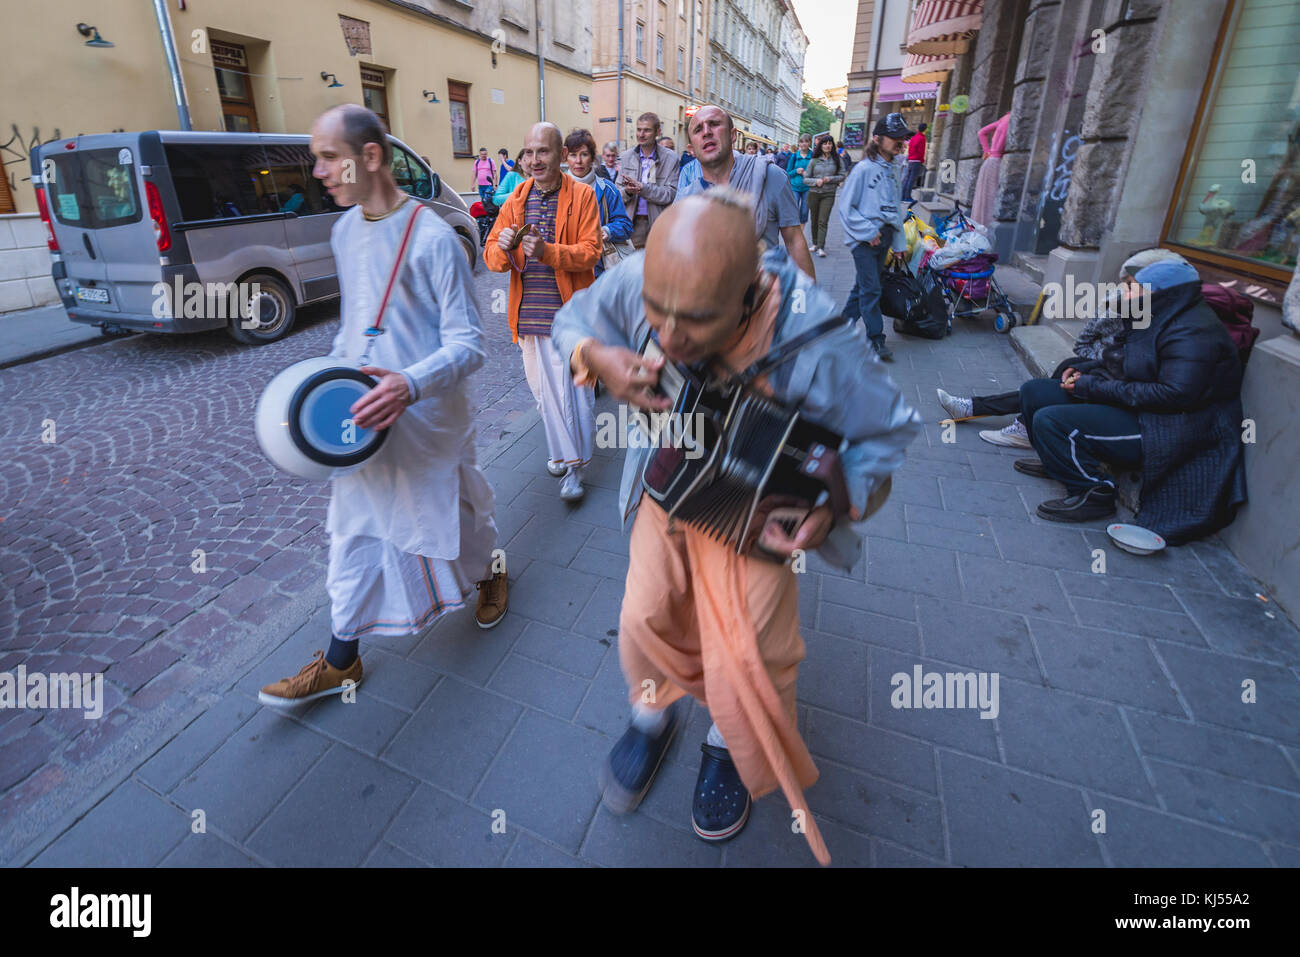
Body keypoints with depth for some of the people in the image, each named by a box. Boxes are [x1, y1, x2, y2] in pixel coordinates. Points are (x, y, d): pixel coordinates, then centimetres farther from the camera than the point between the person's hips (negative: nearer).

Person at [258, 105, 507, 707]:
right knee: (355, 532, 10)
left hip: (428, 417, -6)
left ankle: (489, 572, 48)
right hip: (361, 415, 6)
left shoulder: (432, 237, -16)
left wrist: (411, 384, -35)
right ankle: (341, 661, 23)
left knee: (456, 509, 15)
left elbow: (468, 343, -19)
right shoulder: (343, 230, 7)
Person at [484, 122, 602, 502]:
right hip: (531, 311, 4)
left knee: (574, 388, -4)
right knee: (544, 387, 10)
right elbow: (491, 256, 8)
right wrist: (503, 247, -16)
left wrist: (548, 251, -25)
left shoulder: (582, 195, 0)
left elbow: (590, 252, -10)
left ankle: (574, 466, 6)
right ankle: (563, 450, 28)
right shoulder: (516, 199, 11)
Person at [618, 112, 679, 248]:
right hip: (632, 222, 3)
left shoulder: (670, 158, 0)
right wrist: (627, 191, -13)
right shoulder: (626, 157, 12)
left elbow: (671, 193, -8)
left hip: (659, 222, -2)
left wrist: (642, 188, -18)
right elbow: (618, 190, 11)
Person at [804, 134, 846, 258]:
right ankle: (815, 243, 23)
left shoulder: (836, 160, 3)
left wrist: (831, 179, -12)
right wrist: (816, 181, -14)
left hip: (829, 194, -2)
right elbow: (805, 178, 4)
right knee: (814, 220, 9)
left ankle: (821, 248, -12)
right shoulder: (814, 160, 4)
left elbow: (842, 176, 5)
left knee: (823, 221, -10)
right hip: (814, 193, 2)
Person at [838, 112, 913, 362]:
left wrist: (899, 242, 13)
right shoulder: (864, 169, -10)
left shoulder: (893, 169, 12)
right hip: (864, 238, -7)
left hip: (884, 237, 7)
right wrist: (868, 231, -13)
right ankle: (876, 339, 0)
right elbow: (846, 206, -9)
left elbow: (895, 207, 17)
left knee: (865, 285, 12)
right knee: (871, 289, -7)